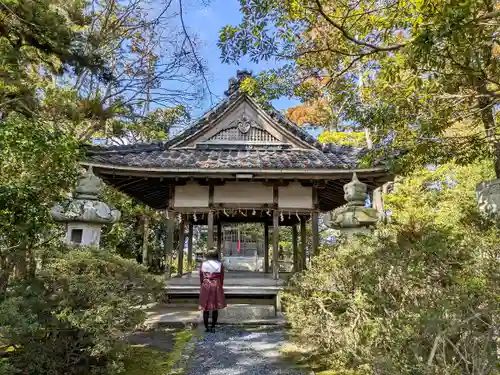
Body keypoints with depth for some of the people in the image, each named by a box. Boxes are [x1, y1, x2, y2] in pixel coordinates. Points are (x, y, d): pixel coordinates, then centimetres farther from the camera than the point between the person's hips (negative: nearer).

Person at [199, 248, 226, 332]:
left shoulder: (203, 264, 0)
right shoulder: (220, 264, -2)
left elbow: (201, 277, 4)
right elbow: (221, 278, 2)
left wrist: (201, 287, 15)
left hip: (205, 286, 1)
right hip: (216, 286, 0)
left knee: (206, 308, 8)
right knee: (215, 308, 9)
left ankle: (206, 327, 11)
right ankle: (213, 327, 11)